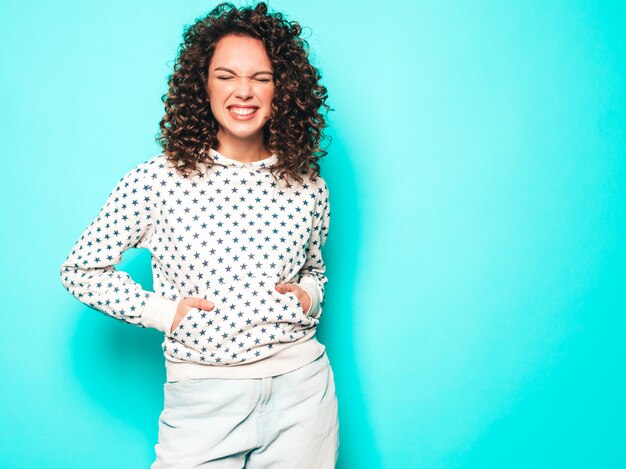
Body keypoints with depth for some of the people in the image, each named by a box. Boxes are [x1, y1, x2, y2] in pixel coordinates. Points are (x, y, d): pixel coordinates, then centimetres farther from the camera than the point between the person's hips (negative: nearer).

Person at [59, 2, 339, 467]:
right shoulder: (158, 180, -8)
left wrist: (309, 294, -1)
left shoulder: (308, 188, 2)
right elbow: (81, 270, 0)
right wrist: (162, 312, -8)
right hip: (202, 396, -2)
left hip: (301, 387, 3)